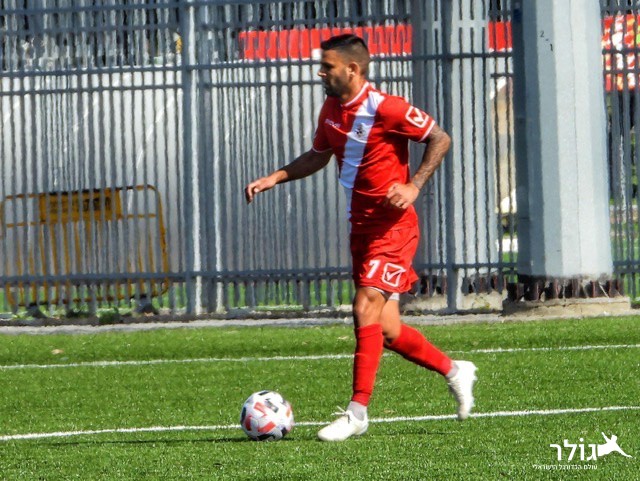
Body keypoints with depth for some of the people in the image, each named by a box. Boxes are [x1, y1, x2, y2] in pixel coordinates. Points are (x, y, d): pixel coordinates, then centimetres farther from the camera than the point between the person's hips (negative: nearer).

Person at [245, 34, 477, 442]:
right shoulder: (331, 110, 8)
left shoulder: (384, 108, -16)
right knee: (386, 329, 8)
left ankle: (358, 411, -12)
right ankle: (454, 371, 28)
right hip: (361, 225, 8)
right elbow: (318, 156, 23)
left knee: (367, 310, -16)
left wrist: (413, 186, -20)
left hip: (391, 224, -8)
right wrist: (275, 178, 11)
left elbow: (440, 139, -11)